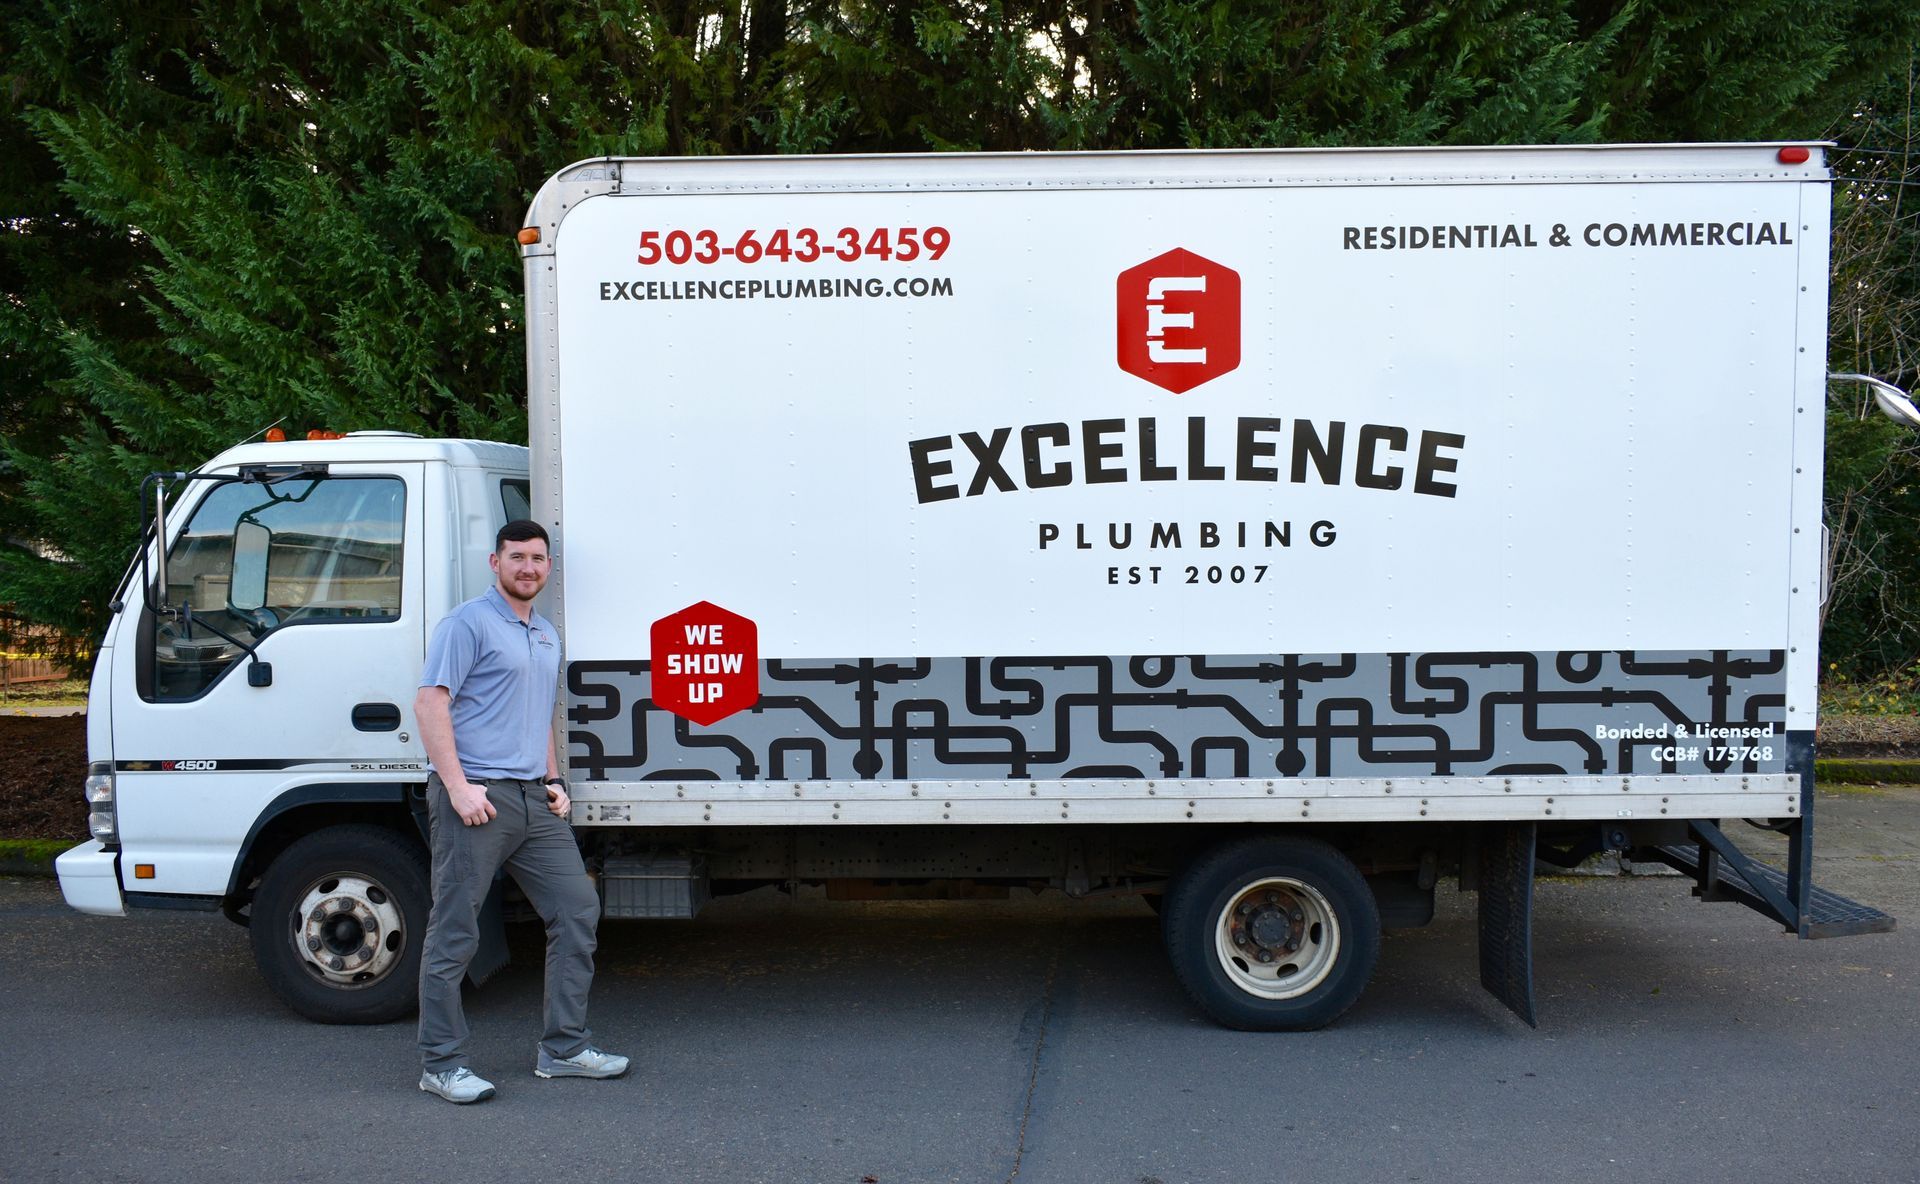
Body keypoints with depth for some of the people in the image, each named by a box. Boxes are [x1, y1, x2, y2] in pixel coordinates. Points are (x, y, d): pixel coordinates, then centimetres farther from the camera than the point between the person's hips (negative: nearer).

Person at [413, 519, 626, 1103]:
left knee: (577, 909, 6)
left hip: (532, 799, 8)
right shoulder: (469, 622, -5)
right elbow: (430, 703, -13)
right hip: (475, 799, -8)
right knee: (453, 933, -1)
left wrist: (553, 780, 15)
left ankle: (563, 1047, 16)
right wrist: (458, 786, -19)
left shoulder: (547, 637, 21)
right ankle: (441, 1064, 10)